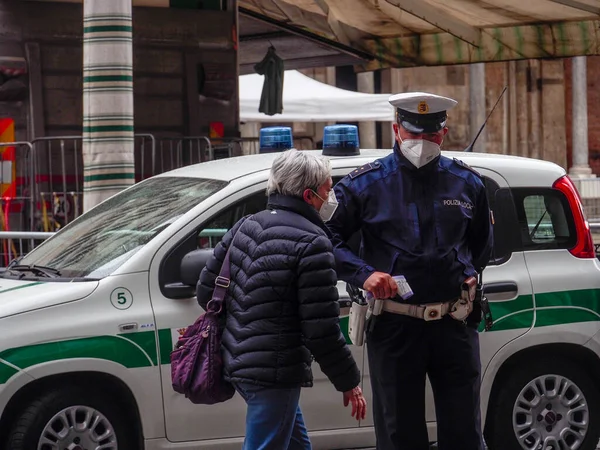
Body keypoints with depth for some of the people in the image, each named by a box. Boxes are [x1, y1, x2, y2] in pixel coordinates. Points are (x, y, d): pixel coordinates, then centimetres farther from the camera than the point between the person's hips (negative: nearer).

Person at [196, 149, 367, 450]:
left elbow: (206, 290, 13)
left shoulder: (247, 226, 8)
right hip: (274, 374, -9)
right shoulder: (311, 243, -16)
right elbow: (322, 330, -17)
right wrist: (349, 383, -5)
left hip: (239, 363, 9)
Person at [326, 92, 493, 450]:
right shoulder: (367, 184, -2)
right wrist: (363, 274, -15)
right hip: (394, 325, -2)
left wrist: (470, 274, 10)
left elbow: (482, 242, 24)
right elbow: (327, 236, -3)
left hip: (455, 324, 2)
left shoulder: (466, 182, 7)